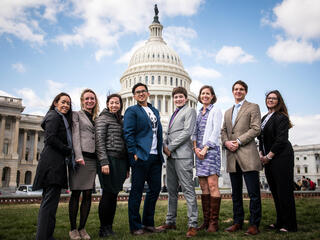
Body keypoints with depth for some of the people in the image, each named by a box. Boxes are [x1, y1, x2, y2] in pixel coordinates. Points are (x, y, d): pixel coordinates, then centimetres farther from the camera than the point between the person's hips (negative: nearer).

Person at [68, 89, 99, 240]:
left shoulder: (97, 118, 21)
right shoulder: (76, 115, 7)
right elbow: (75, 135, -4)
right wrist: (78, 156, -16)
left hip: (92, 158, 5)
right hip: (80, 156, -5)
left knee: (88, 194, 3)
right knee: (76, 193, -1)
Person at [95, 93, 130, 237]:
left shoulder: (121, 120, 20)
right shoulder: (103, 118, 1)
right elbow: (99, 141, -8)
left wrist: (127, 166, 17)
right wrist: (104, 162, -18)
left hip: (121, 161, 6)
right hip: (109, 159, -6)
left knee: (114, 195, 8)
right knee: (108, 193, -6)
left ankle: (109, 227, 16)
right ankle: (103, 229, 5)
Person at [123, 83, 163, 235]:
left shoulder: (155, 111, 21)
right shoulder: (132, 111, 0)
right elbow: (128, 134, -9)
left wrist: (161, 151, 12)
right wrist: (134, 153, -16)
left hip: (155, 157, 7)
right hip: (141, 157, -7)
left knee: (155, 189, 11)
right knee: (137, 191, 1)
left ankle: (148, 223, 25)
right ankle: (135, 226, 12)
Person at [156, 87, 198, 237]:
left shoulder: (189, 111, 1)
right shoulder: (174, 114, 25)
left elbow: (187, 132, -11)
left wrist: (170, 147, -11)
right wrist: (165, 146, 3)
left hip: (182, 155, -8)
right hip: (170, 156, 8)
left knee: (188, 190, -7)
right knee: (171, 190, 11)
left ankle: (193, 225, -4)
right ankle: (170, 222, 19)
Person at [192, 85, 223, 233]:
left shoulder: (216, 111, 2)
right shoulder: (198, 113, 20)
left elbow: (216, 132, -7)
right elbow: (195, 132, 16)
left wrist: (205, 148, -14)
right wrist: (195, 147, 0)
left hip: (211, 149, -6)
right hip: (199, 151, 6)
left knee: (212, 185, -10)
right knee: (203, 186, 5)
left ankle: (214, 222, -5)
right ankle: (206, 220, 10)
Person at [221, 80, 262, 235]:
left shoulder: (253, 107, 6)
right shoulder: (228, 112, 24)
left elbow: (256, 129, -5)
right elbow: (223, 131, 19)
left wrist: (238, 141, -12)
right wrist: (226, 142, -2)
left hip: (247, 156, -5)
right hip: (232, 157, 6)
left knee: (253, 193, -4)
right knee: (236, 193, 10)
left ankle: (254, 224, 3)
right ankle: (237, 222, 19)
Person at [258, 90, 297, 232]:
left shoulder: (281, 117, -8)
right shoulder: (264, 118, 17)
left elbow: (281, 139, -15)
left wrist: (268, 156, -13)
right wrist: (261, 154, 5)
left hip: (281, 157, -8)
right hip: (268, 158, 8)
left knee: (284, 190, -5)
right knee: (274, 191, 10)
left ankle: (289, 225, 5)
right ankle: (280, 222, 20)